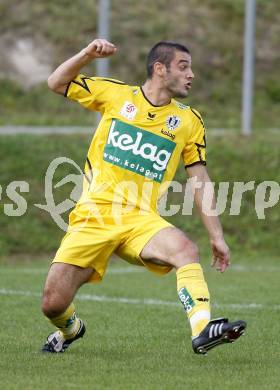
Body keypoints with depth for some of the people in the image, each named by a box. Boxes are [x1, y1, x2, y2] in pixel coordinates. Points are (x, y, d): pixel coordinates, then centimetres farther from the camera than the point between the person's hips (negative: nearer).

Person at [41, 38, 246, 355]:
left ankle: (202, 330, -41)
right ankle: (70, 329, 29)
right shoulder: (116, 95, 6)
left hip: (140, 219, 1)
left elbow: (200, 181, 11)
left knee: (185, 248, -32)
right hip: (92, 217, -1)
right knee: (53, 305, -6)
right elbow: (56, 83, 13)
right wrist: (87, 54, -4)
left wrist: (216, 236, 6)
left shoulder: (189, 121, 9)